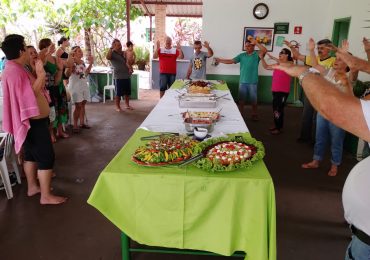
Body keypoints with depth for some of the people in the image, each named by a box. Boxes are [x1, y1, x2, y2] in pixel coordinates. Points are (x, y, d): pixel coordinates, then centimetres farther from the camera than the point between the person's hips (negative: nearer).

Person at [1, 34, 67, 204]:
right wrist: (41, 75, -24)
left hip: (32, 121, 11)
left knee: (31, 154, 18)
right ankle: (46, 196, 1)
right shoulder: (16, 72, -21)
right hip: (34, 122, -11)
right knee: (46, 157, -6)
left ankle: (32, 187, 31)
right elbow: (30, 94, -26)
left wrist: (39, 76, 13)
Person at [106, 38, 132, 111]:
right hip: (118, 77, -6)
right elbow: (108, 57, -30)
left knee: (127, 92, 12)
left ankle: (127, 105, 26)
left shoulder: (124, 53, 11)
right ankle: (117, 107, 12)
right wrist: (111, 48, -27)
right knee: (118, 93, 0)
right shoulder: (112, 54, -7)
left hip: (127, 76, 6)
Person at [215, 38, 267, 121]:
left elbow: (265, 50, -22)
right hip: (242, 82, 3)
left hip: (253, 82, -3)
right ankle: (240, 115, 23)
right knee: (241, 100, 9)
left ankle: (254, 114, 26)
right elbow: (231, 61, 5)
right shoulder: (242, 55, 8)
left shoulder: (257, 54, -3)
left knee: (253, 100, 10)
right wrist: (220, 60, -4)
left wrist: (256, 43, -21)